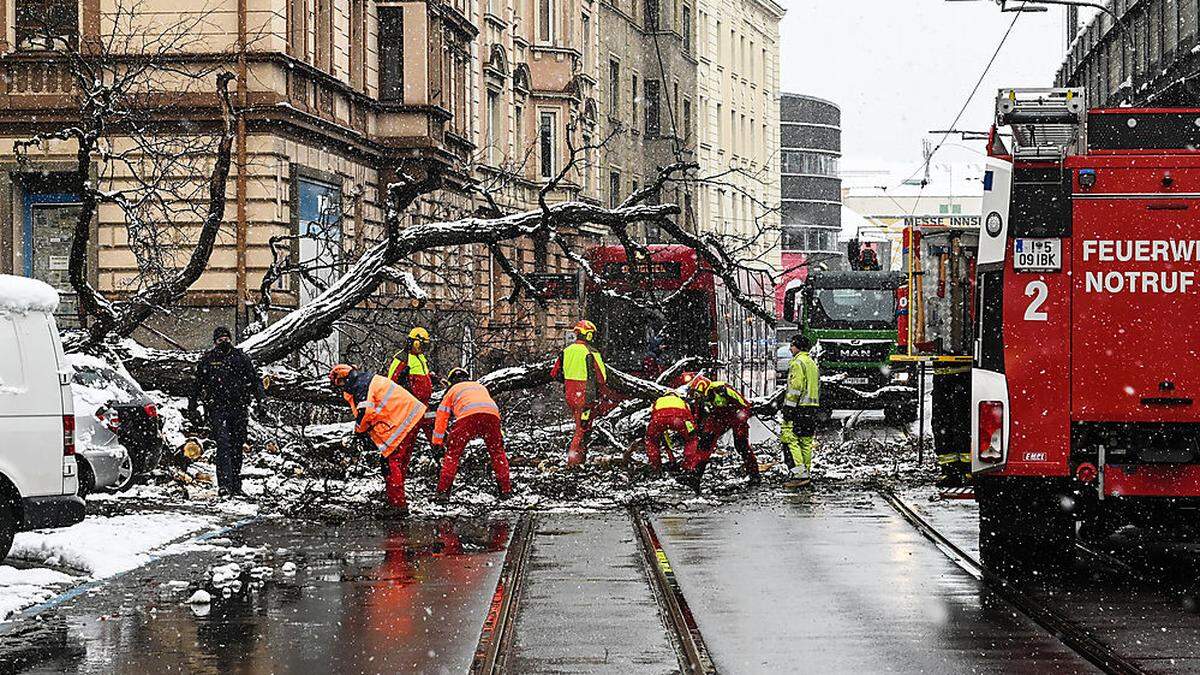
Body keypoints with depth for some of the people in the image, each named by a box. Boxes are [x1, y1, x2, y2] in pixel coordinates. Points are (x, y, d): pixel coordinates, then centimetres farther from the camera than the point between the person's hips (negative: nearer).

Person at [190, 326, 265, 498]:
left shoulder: (241, 357, 9)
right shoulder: (207, 359, 8)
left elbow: (254, 380, 11)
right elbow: (197, 384, 15)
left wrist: (261, 400, -1)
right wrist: (192, 406, 14)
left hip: (239, 409, 2)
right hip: (217, 409, -2)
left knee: (237, 447, 7)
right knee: (223, 445, -15)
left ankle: (236, 485, 16)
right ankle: (224, 484, -23)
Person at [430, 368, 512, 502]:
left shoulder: (452, 390, 31)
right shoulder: (481, 387, 41)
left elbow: (442, 416, 32)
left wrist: (437, 443, 40)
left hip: (468, 415, -3)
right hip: (492, 413, 3)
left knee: (452, 453, 5)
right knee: (497, 452, 20)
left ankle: (443, 492, -3)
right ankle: (506, 490, 18)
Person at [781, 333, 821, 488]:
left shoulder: (798, 363, -10)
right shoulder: (813, 363, 20)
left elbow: (795, 387, -18)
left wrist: (789, 408, -18)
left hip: (799, 407, -10)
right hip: (812, 408, 10)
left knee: (790, 440, -11)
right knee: (806, 441, 12)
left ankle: (800, 474, -19)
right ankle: (806, 474, 13)